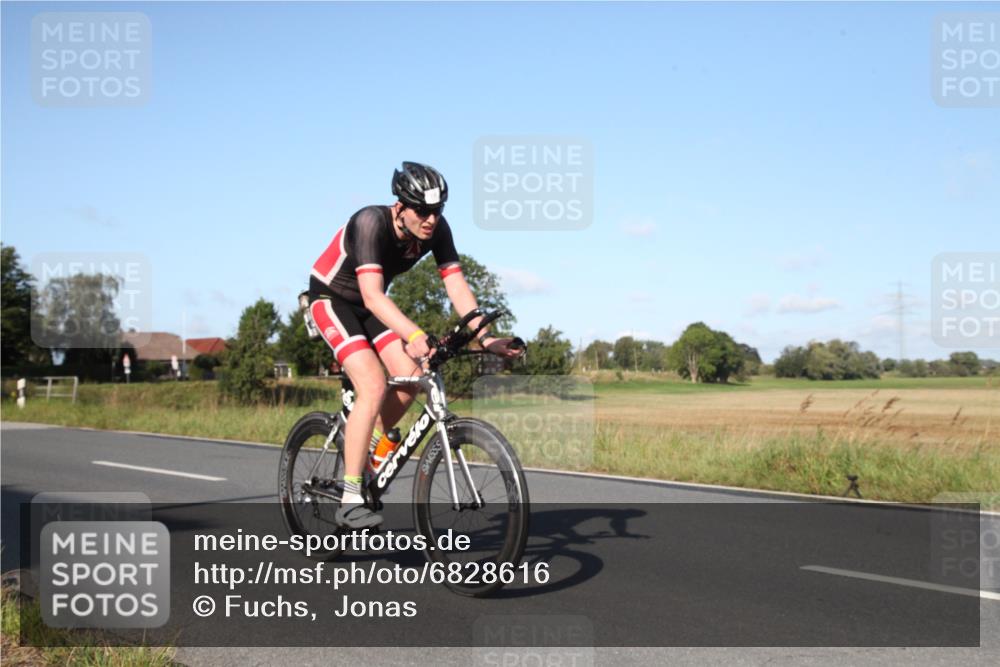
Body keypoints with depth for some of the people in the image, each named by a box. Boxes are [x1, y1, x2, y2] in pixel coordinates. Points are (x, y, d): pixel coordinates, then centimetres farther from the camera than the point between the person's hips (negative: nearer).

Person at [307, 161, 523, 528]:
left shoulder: (437, 229, -16)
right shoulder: (370, 222, -33)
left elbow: (457, 287, -18)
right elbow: (372, 294, -43)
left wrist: (485, 338, -30)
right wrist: (415, 336, -56)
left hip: (368, 304, 7)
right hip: (331, 299, -6)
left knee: (410, 378, -10)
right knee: (373, 386, -23)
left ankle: (360, 447, 16)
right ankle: (350, 502, -18)